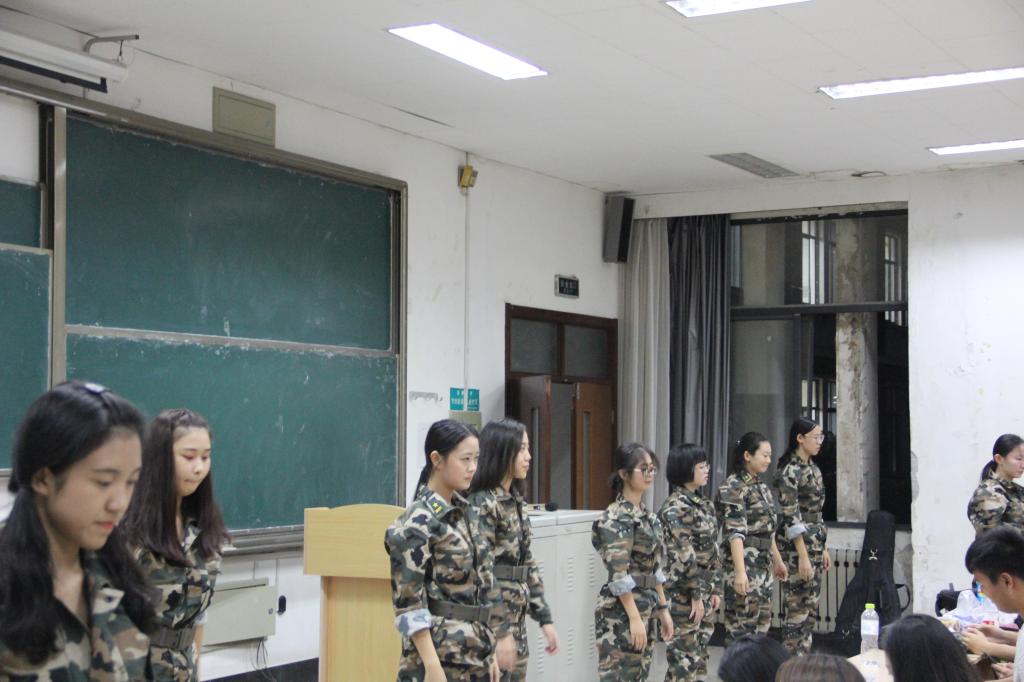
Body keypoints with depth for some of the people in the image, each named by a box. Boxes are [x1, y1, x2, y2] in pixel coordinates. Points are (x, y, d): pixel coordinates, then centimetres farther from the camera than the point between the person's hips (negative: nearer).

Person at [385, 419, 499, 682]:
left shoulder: (465, 513, 10)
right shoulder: (418, 523, -14)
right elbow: (409, 602, -16)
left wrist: (488, 652, 15)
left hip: (474, 656, 8)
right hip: (440, 652, -8)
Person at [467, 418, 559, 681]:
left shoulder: (516, 502, 13)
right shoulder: (483, 504, -15)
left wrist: (544, 617, 13)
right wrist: (499, 633, -19)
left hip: (516, 622, 9)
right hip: (491, 622, -9)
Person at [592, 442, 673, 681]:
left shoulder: (647, 516, 12)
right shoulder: (616, 518, -14)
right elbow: (619, 574, -19)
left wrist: (663, 608, 16)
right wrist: (634, 617, -21)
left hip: (644, 609, 9)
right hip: (621, 611, -9)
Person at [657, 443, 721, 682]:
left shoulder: (703, 504, 11)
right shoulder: (676, 507, -16)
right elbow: (684, 555, -19)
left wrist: (715, 589, 11)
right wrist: (696, 595, -18)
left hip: (703, 593, 8)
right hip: (683, 596, -8)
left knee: (699, 657, 12)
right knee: (684, 661, -4)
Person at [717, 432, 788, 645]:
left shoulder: (761, 487, 15)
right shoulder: (733, 487, -12)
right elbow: (735, 532, -20)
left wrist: (777, 560, 25)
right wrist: (740, 571, -26)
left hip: (764, 566, 9)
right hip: (744, 566, -9)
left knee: (762, 625, 9)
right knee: (742, 628, -6)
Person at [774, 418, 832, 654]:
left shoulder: (812, 468, 13)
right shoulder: (789, 471, -14)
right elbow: (791, 517, -17)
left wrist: (823, 549, 17)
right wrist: (803, 555, -20)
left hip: (814, 544, 9)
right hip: (795, 547, -9)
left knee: (811, 609, 11)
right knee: (798, 609, -4)